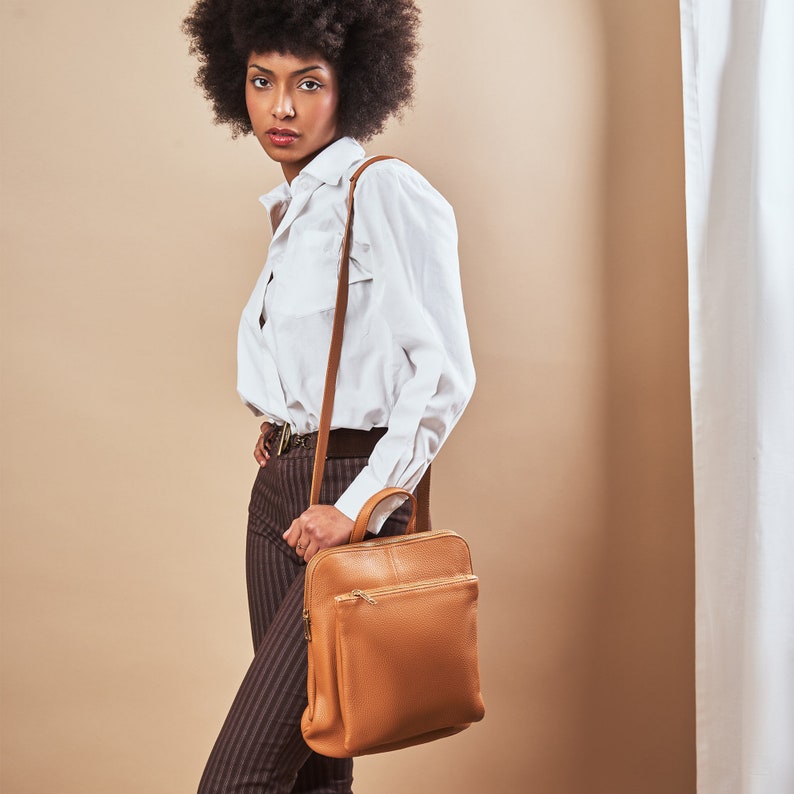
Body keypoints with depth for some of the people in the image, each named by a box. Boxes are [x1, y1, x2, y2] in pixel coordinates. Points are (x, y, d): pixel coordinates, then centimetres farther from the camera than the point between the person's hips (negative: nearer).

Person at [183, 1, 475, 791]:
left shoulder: (387, 193, -8)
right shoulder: (292, 213, 16)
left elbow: (444, 372, -15)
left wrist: (356, 508, -17)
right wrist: (277, 433, 13)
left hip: (352, 497, -8)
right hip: (278, 497, 8)